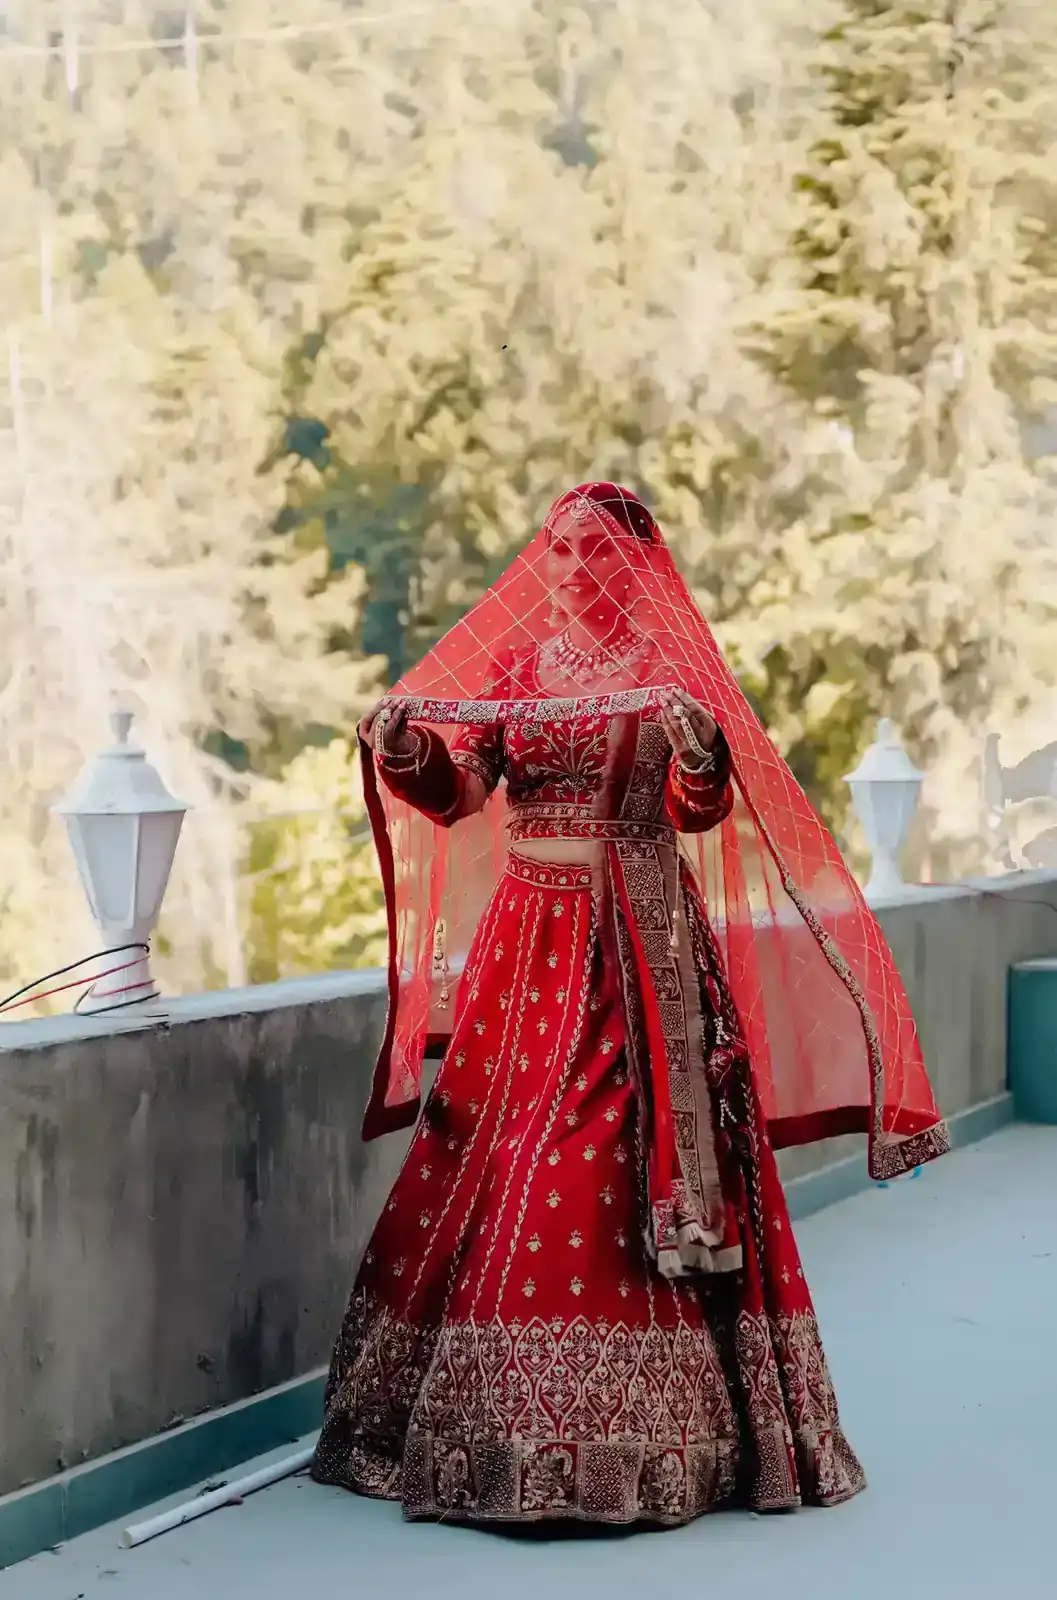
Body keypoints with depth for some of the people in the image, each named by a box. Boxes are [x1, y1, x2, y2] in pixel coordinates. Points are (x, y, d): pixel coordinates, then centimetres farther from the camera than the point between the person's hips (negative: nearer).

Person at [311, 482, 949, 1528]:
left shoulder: (668, 668, 2)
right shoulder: (517, 662, 12)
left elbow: (699, 811, -8)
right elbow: (458, 793, 4)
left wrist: (698, 746, -28)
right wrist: (407, 748, -15)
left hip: (637, 946, -4)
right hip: (529, 938, 4)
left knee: (621, 1165, -8)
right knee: (500, 1161, 1)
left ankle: (643, 1427, -1)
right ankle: (499, 1415, 10)